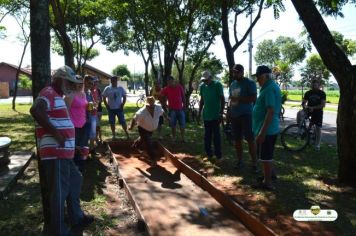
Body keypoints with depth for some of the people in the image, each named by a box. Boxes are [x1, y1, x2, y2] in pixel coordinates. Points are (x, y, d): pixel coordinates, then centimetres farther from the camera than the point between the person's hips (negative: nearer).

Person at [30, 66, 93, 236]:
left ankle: (76, 217, 36)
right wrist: (56, 133, -27)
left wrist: (70, 143, 18)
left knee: (75, 181, 22)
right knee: (58, 191, -2)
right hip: (55, 152, -11)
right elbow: (35, 110, -32)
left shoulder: (57, 96, 20)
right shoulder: (49, 93, -12)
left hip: (62, 152, 11)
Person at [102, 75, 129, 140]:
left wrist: (122, 105, -4)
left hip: (119, 108, -1)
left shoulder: (120, 88, 1)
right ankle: (114, 135, 18)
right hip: (111, 109, 1)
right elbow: (104, 98, 5)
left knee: (123, 122, -1)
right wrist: (107, 105, -3)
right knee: (112, 122, 6)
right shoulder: (107, 89, 1)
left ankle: (127, 134, 9)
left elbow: (124, 97, 6)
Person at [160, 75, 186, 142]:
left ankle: (183, 138, 16)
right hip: (172, 110, -1)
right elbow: (162, 99, 7)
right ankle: (174, 138, 16)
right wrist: (164, 106, 4)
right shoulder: (165, 89, -3)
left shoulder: (179, 87, -1)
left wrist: (184, 105, 3)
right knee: (173, 125, 5)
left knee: (182, 125, 5)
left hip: (180, 109, 1)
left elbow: (183, 97, 6)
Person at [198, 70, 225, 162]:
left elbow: (222, 99, -9)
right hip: (206, 115, 5)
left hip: (215, 115, -5)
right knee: (207, 135, 12)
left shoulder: (217, 85, -10)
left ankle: (218, 156, 7)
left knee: (216, 135, -1)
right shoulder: (202, 86, 5)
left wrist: (221, 113, -13)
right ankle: (208, 154, 23)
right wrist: (199, 111, 11)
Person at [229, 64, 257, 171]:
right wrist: (229, 113, 17)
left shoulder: (250, 83, -6)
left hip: (246, 115, -6)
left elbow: (254, 98, -14)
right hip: (234, 116, 6)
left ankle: (254, 163, 1)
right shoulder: (232, 84, 15)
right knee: (237, 139, 9)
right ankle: (239, 161, 19)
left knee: (250, 139, -5)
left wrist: (238, 99, -18)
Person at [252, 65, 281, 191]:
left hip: (266, 129, -10)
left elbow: (271, 112, -27)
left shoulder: (270, 89, -21)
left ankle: (267, 182, 13)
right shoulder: (271, 86, 12)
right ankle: (271, 173, 40)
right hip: (270, 128, 10)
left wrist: (262, 132, -27)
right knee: (267, 154, 23)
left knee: (265, 156, 2)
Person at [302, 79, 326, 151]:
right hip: (309, 110, 2)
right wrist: (304, 106, -23)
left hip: (318, 112, -2)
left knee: (318, 128, -2)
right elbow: (303, 102, 1)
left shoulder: (322, 93, -6)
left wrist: (313, 108, -26)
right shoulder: (308, 93, 1)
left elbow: (323, 105, -14)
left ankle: (317, 144, 10)